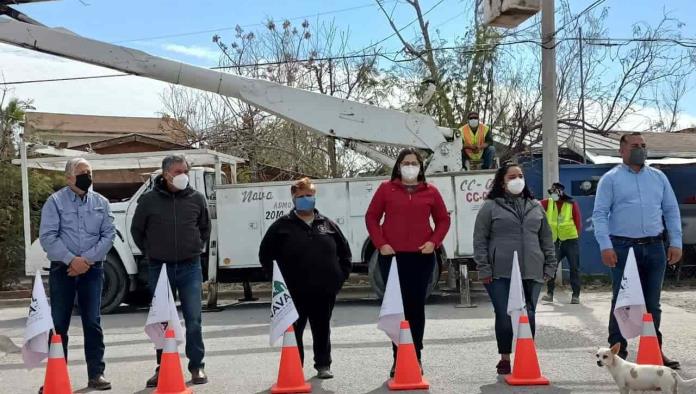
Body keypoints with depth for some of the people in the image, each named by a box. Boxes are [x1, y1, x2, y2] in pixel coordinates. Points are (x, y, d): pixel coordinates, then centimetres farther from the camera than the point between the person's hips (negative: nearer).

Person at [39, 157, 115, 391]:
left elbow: (108, 235, 1)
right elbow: (47, 236, -8)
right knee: (58, 323, 2)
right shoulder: (55, 201, 0)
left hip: (93, 269, 2)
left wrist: (87, 259, -11)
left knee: (93, 322, 1)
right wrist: (71, 259, -16)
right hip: (62, 269, -1)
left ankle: (96, 374, 5)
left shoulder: (101, 203, 8)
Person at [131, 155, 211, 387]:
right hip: (159, 268, 0)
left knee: (193, 319, 0)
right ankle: (163, 368, 18)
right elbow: (137, 230, 10)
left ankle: (197, 366, 10)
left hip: (190, 267, 0)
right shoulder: (149, 200, -3)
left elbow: (205, 228, 18)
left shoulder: (196, 198, 1)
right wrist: (150, 253, 7)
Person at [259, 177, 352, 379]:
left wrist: (341, 275, 7)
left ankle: (323, 365, 24)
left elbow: (344, 251, 16)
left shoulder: (328, 224, 9)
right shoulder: (282, 226, 0)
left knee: (322, 330, 12)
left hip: (325, 291, 3)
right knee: (294, 331, 3)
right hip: (294, 292, -2)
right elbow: (265, 254, 3)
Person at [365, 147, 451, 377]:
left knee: (416, 307, 4)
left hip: (421, 257, 1)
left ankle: (416, 358, 12)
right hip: (392, 256, -1)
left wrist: (434, 242, -2)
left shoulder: (430, 191, 8)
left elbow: (443, 220, 13)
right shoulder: (386, 189, 5)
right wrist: (380, 244, -6)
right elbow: (371, 217, 5)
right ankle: (398, 358, 8)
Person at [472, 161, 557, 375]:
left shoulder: (535, 207, 15)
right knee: (504, 316, -2)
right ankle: (505, 358, 13)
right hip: (501, 274, -3)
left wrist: (550, 265, 12)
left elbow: (546, 238, 18)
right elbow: (480, 240, 0)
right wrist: (484, 268, -6)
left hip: (531, 273, 3)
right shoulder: (490, 207, 3)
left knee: (529, 316, 2)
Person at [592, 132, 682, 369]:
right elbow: (599, 214, -4)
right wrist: (605, 246, -13)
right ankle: (618, 349, 9)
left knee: (652, 303, 10)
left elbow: (671, 211, 13)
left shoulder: (658, 177, 13)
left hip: (655, 247, 4)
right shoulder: (611, 179, 1)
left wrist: (676, 243, 4)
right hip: (623, 247, -3)